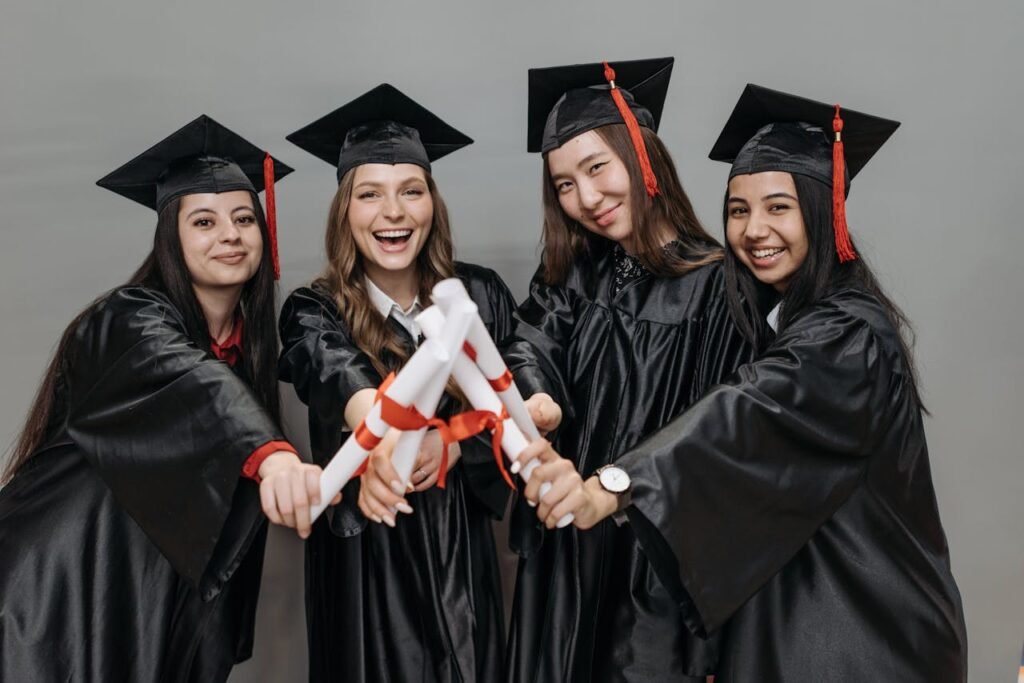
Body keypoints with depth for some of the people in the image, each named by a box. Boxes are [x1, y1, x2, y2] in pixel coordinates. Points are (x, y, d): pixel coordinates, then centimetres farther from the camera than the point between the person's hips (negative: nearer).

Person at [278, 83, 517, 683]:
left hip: (460, 549, 2)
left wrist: (453, 440, -22)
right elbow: (333, 374, -31)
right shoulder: (315, 312, -9)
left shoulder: (479, 294, -3)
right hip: (364, 559, -1)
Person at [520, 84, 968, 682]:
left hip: (857, 633, -7)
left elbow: (751, 419, -37)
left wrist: (611, 489, -51)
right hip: (786, 605, 8)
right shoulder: (781, 318, 7)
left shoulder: (849, 335, -21)